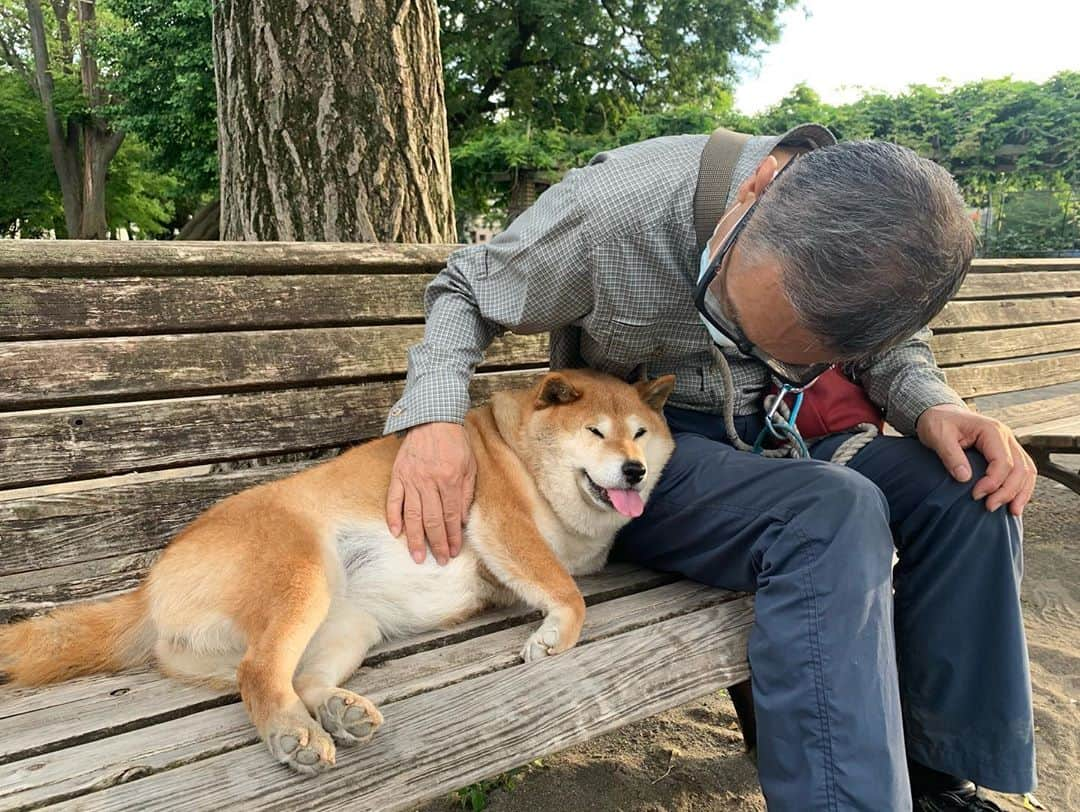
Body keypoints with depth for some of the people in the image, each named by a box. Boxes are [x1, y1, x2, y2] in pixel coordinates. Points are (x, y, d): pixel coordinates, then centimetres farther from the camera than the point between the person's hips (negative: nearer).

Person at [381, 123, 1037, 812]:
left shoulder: (887, 235, -13)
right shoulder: (612, 208, -25)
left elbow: (894, 347, 8)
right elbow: (464, 291, -8)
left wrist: (934, 406, -16)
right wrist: (433, 417, -26)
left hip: (769, 440, 5)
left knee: (967, 486, -18)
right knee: (834, 516, -32)